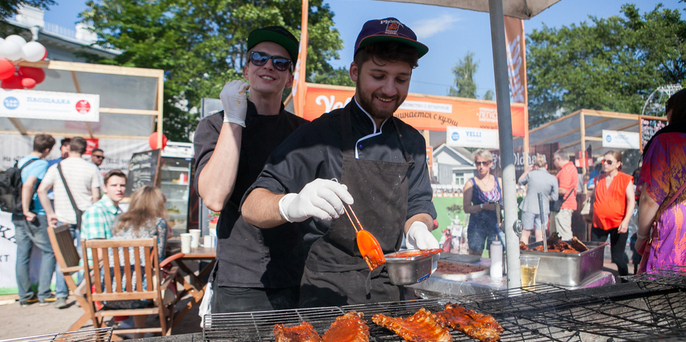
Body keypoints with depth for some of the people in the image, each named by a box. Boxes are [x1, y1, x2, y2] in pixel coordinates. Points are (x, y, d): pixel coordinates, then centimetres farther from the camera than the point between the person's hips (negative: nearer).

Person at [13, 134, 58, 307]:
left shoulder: (21, 161, 12)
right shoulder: (41, 164, -13)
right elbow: (28, 185, -26)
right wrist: (27, 210, -21)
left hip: (18, 216, 8)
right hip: (35, 215, -8)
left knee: (22, 254, 10)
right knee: (49, 251, 4)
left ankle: (24, 296, 17)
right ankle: (44, 294, 4)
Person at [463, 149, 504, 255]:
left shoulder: (499, 181, 8)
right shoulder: (471, 184, 1)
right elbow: (466, 208, -5)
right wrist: (483, 206, -18)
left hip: (496, 224, 2)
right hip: (477, 225, -2)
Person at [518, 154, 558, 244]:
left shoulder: (531, 174, -6)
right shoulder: (553, 179, -5)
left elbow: (520, 182, 14)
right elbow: (554, 197, 1)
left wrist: (528, 170, 17)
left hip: (529, 207, 0)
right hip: (543, 209, 1)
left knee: (525, 234, 9)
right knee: (540, 236, 6)